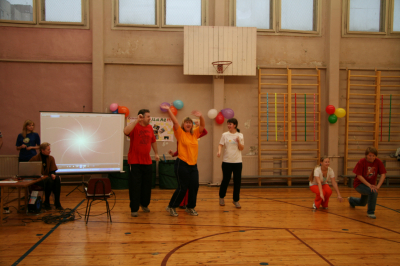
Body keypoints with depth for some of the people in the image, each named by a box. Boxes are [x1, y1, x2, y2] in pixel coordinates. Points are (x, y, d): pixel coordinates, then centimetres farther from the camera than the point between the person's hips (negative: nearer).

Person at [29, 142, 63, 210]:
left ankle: (57, 203, -25)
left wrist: (52, 174, -20)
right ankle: (46, 203, -20)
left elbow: (53, 170, 5)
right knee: (49, 180, -34)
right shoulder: (35, 158, -7)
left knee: (57, 178, -27)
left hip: (47, 176, 4)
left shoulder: (51, 158, 5)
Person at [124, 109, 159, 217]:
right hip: (135, 162, -6)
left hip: (147, 162, 6)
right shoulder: (135, 127, -12)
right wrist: (136, 120, -29)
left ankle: (144, 204, 34)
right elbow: (126, 131, -34)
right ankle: (134, 209, 12)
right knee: (135, 186, 0)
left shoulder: (150, 127, 8)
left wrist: (156, 153, 21)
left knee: (147, 185, 14)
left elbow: (153, 141, 21)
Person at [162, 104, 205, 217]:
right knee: (182, 188, -2)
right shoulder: (180, 133, -3)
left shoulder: (195, 134, 10)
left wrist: (200, 116, -10)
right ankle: (171, 207, 16)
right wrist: (168, 110, -20)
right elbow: (175, 122, -13)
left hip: (193, 165, 5)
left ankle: (190, 207, 23)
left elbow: (203, 125, 7)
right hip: (182, 164, -5)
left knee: (194, 187, 5)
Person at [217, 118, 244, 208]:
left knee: (237, 181, 2)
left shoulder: (240, 135, 4)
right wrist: (219, 151, -22)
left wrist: (238, 142, -16)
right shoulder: (225, 135, 0)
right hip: (227, 161, -1)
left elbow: (241, 148, 2)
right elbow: (220, 145, -3)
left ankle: (236, 200, 16)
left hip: (237, 161, 1)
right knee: (225, 180, 4)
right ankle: (221, 197, 27)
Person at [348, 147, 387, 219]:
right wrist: (369, 185, -31)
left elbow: (383, 174, -16)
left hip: (371, 184, 5)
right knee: (373, 192, -34)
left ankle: (351, 200, 58)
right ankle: (370, 212, -16)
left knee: (362, 203, 23)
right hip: (359, 184, -5)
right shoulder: (361, 162, -22)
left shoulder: (378, 162, -13)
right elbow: (359, 176, -22)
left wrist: (378, 186, -29)